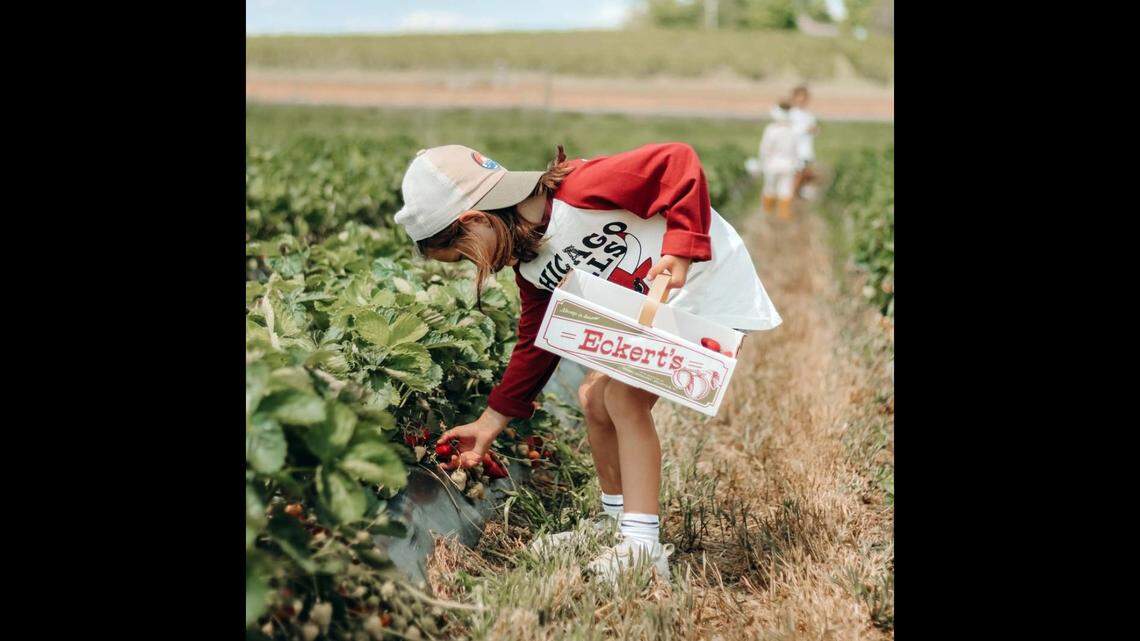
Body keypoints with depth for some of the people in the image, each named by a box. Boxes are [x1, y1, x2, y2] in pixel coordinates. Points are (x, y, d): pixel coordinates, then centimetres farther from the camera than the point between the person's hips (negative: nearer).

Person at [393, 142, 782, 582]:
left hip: (710, 285, -9)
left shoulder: (579, 192, -27)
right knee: (595, 398, 8)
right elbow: (536, 344, 11)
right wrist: (490, 423, 12)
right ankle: (619, 523, 24)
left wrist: (678, 251, -34)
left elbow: (678, 162, -27)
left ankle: (643, 546, -17)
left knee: (624, 397, -18)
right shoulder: (529, 266, 1)